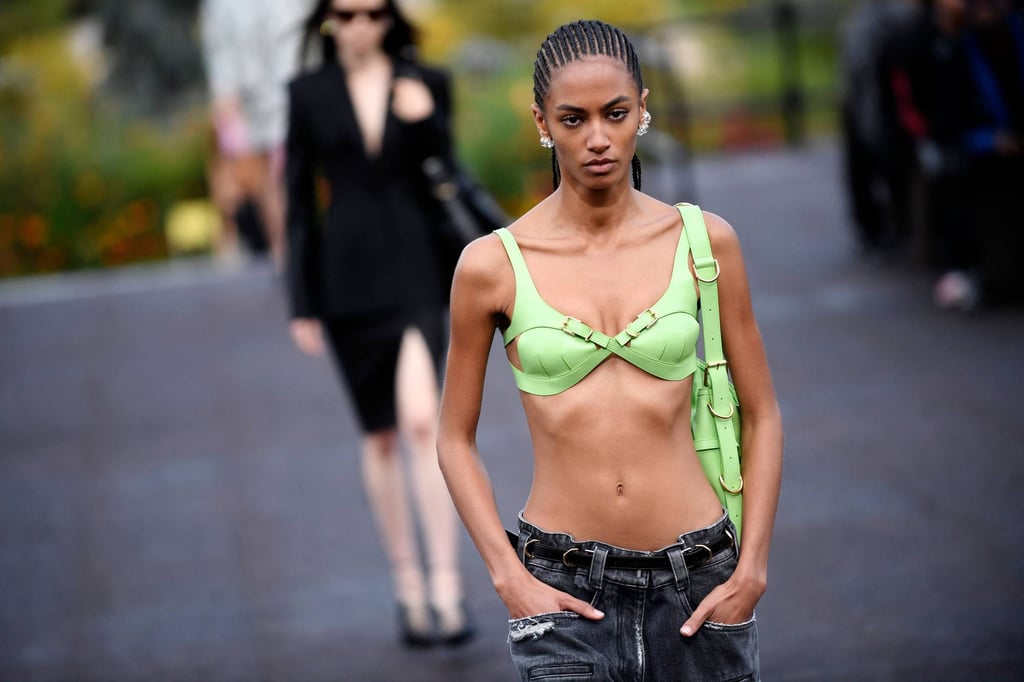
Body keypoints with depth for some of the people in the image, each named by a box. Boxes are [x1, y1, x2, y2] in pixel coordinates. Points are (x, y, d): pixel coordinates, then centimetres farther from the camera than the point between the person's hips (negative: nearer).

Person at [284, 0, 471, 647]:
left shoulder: (426, 84, 4)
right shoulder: (308, 94, 5)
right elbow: (300, 199, 6)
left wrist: (428, 122, -12)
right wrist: (303, 302, 4)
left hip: (417, 267, -1)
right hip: (348, 277, 2)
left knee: (421, 419, -20)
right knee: (382, 438, 9)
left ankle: (447, 587, -18)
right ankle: (409, 588, 20)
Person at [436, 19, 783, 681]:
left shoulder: (704, 241, 2)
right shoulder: (493, 265, -1)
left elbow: (761, 415, 8)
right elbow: (456, 439, 7)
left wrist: (752, 570, 0)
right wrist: (509, 579, -4)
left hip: (698, 578, 1)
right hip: (564, 591, -1)